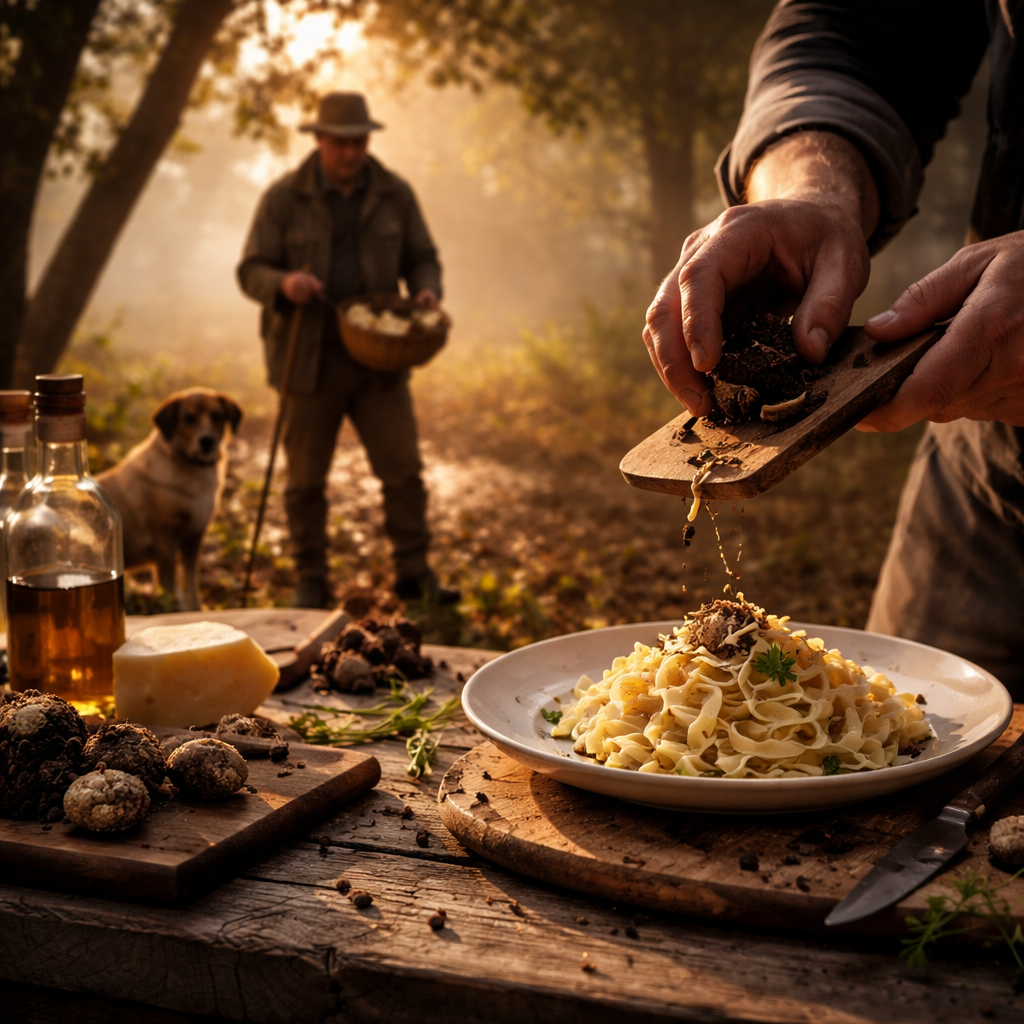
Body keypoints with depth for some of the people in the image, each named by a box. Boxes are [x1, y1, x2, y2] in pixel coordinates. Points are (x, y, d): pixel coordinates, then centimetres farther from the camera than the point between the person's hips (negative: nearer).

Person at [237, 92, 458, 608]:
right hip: (309, 358, -1)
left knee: (404, 469, -1)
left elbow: (421, 258, 12)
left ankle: (414, 572, 13)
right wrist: (284, 284, -25)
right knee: (306, 479, 6)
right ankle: (311, 580, 19)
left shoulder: (394, 194, 4)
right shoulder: (283, 198, -3)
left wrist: (426, 292, -11)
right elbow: (250, 271, -3)